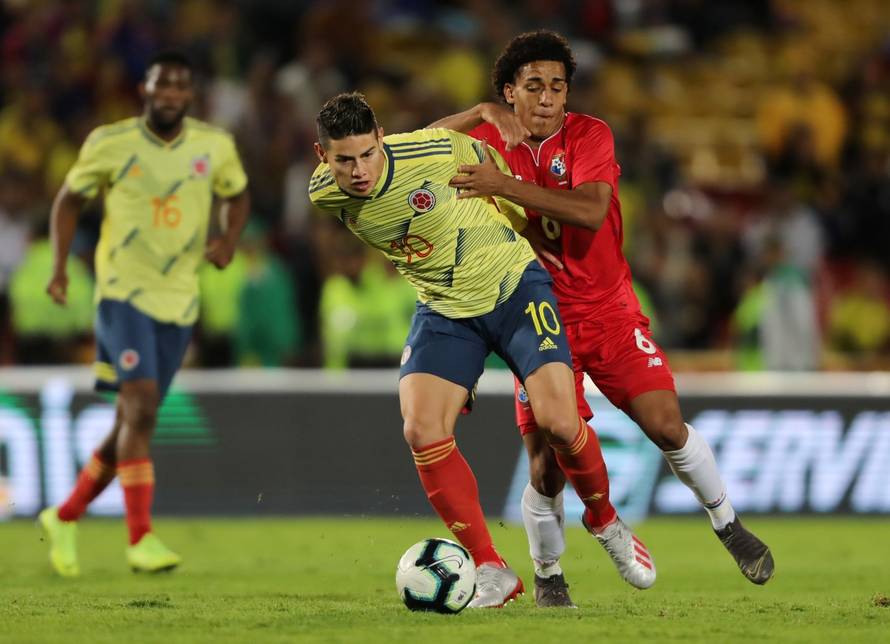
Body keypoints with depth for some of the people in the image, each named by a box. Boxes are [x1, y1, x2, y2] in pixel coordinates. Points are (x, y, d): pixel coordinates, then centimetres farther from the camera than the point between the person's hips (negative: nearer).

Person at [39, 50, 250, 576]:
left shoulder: (215, 147, 2)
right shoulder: (110, 144, -5)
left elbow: (239, 196, 19)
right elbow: (70, 200, 8)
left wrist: (230, 240, -1)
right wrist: (60, 266, -4)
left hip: (179, 299, 4)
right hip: (123, 291, -4)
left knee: (135, 420, 8)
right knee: (141, 404, -21)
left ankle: (66, 518, 28)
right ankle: (141, 539, -22)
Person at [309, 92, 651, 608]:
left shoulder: (434, 151, -26)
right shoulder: (324, 195, -12)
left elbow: (495, 168, -2)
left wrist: (529, 218, 11)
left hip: (514, 283, -3)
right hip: (444, 308, 3)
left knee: (558, 420, -16)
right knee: (422, 432, -16)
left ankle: (605, 522, 15)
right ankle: (490, 569, -5)